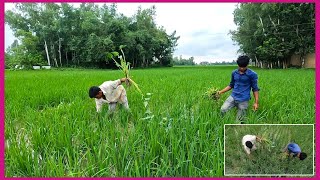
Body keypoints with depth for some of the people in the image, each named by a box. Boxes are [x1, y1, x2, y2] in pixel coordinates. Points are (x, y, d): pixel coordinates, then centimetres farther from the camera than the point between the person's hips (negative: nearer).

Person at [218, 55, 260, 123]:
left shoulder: (252, 74, -5)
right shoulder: (234, 73, 8)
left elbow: (255, 89, 0)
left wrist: (256, 102, -5)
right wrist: (221, 91, 9)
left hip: (243, 100, -3)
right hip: (233, 97, 4)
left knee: (239, 120, -1)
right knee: (223, 110, -19)